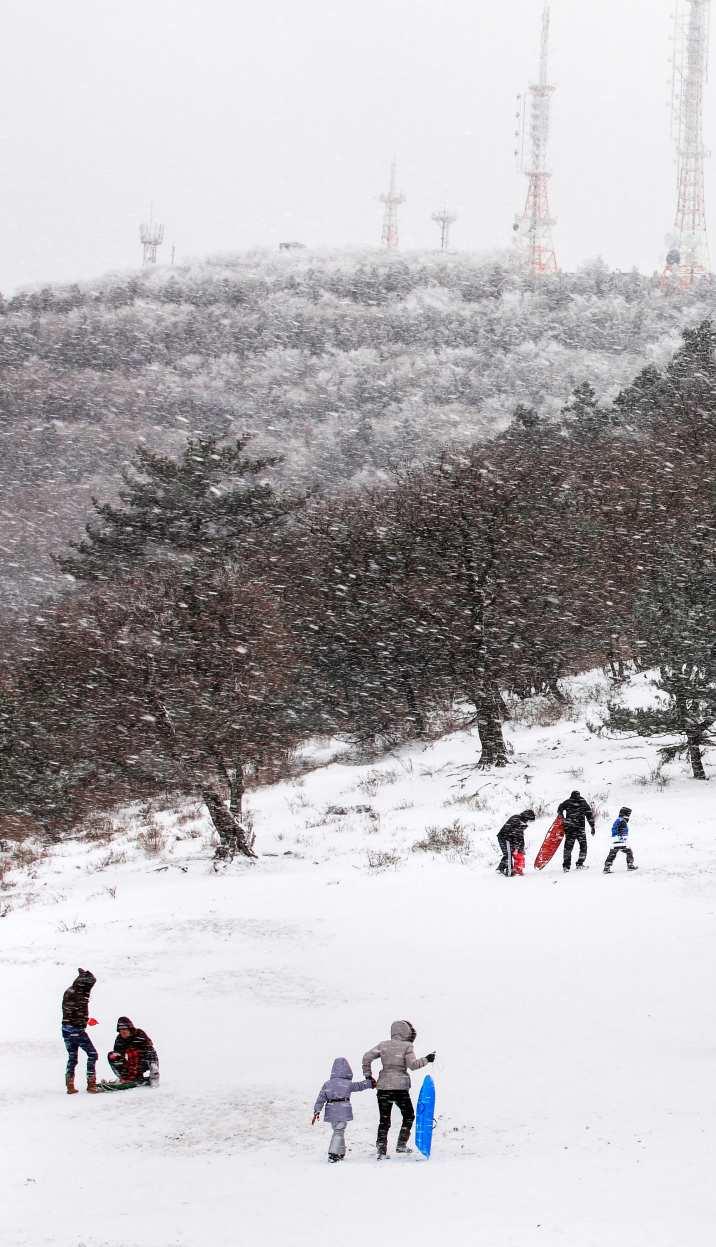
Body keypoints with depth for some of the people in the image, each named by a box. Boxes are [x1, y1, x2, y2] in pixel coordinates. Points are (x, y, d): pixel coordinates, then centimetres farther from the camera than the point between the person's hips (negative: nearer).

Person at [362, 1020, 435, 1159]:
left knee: (384, 1120, 8)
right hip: (401, 1087, -3)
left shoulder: (383, 1045, 6)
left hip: (383, 1086, 3)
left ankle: (381, 1148, -1)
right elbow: (412, 1064, -10)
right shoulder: (406, 1046, -4)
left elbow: (367, 1057, 1)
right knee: (409, 1116, 17)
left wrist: (368, 1075, 8)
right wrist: (426, 1060, 4)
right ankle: (401, 1144, 9)